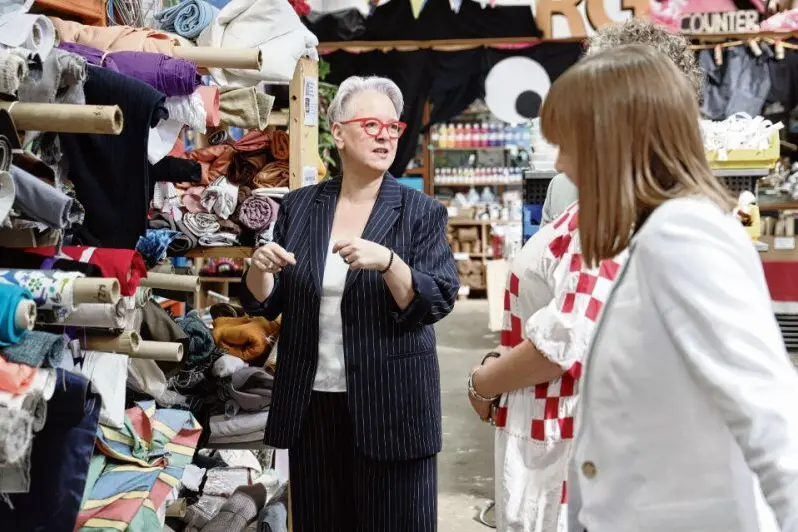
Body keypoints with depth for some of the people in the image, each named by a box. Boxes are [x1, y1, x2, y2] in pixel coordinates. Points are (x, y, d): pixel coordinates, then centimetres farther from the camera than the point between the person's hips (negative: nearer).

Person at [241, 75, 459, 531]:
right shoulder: (299, 207, 6)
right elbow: (264, 304, 9)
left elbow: (437, 303, -11)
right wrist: (260, 268, -13)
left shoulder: (423, 213, -2)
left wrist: (387, 262, -26)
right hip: (311, 403, 3)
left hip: (390, 405, -2)